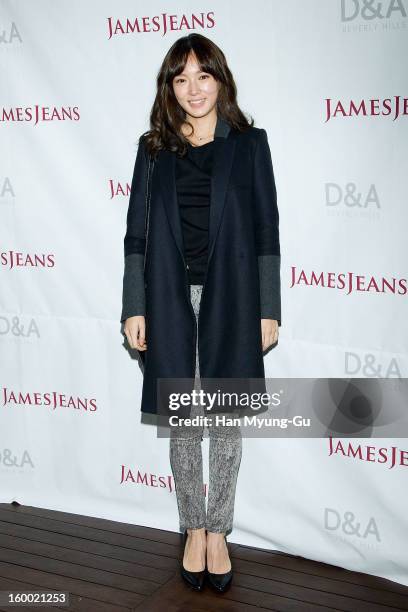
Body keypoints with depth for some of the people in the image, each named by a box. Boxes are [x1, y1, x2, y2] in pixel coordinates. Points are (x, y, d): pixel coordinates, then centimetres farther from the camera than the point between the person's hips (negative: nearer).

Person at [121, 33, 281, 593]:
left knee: (227, 420, 6)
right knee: (184, 420, 8)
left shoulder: (249, 143, 3)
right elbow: (137, 233, 6)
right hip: (170, 300, 1)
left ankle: (218, 532, 22)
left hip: (230, 298, -1)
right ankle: (193, 530, 24)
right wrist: (134, 308, 0)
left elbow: (266, 231, 1)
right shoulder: (154, 149, 7)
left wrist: (269, 309, -3)